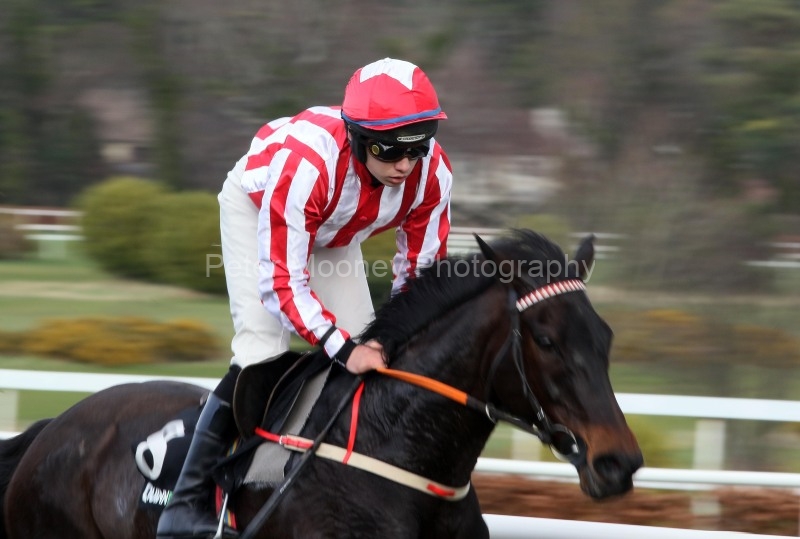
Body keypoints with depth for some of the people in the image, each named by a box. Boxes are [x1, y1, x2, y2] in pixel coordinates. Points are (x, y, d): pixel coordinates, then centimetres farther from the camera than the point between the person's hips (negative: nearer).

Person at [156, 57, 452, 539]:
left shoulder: (433, 173, -30)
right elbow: (281, 281, -39)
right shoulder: (303, 165, -46)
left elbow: (421, 272, -13)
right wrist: (343, 348, -45)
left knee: (364, 352, -2)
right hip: (255, 205, -6)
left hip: (334, 232, 6)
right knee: (263, 349, -20)